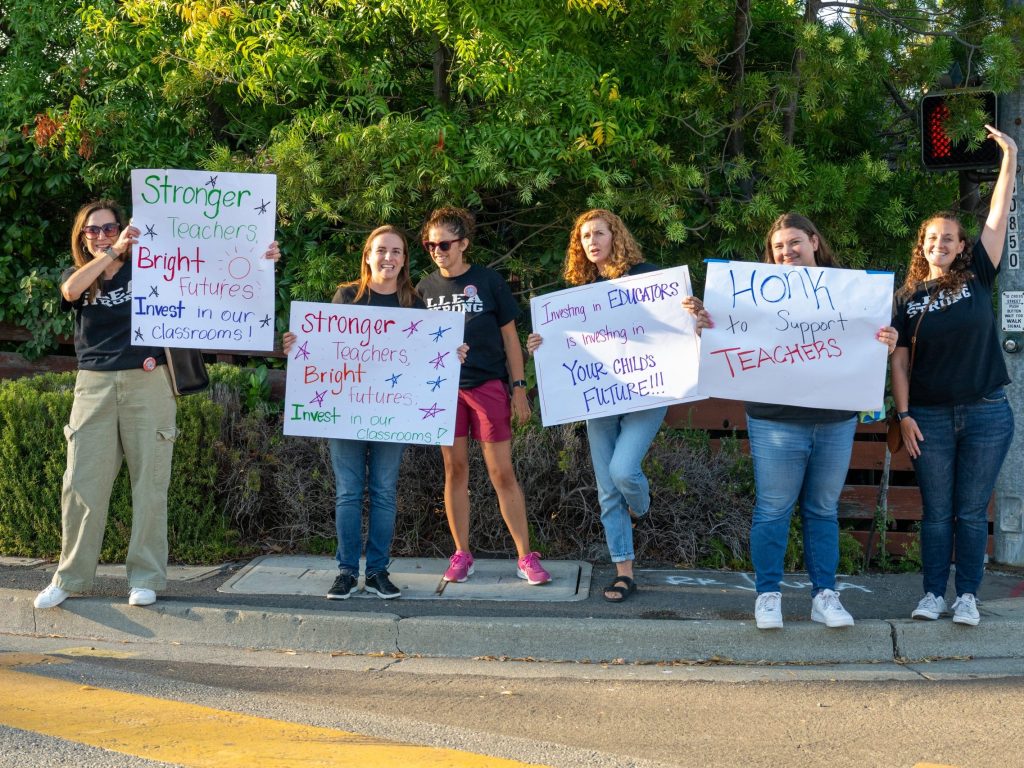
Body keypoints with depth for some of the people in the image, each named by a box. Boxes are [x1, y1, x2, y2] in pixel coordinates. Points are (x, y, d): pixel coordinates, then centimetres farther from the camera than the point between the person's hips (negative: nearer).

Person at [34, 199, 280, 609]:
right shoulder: (76, 277, 11)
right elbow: (72, 290, -13)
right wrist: (113, 250, -22)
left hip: (147, 384, -2)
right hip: (94, 386, 2)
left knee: (150, 484, 1)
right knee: (81, 484, 0)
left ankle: (145, 578, 9)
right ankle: (69, 578, 10)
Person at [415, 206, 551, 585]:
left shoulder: (489, 281, -1)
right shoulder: (425, 288, 6)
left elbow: (509, 336, 2)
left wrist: (519, 387, -1)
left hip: (488, 384, -3)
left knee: (502, 472, -2)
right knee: (455, 470, 7)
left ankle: (526, 557, 4)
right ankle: (462, 554, 16)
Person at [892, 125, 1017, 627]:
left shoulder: (977, 279, 4)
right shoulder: (907, 298, 4)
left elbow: (998, 218, -1)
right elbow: (899, 360, 3)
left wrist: (1009, 159, -5)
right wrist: (904, 415, -5)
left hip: (987, 414, 0)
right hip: (930, 417, 0)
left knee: (972, 512, 4)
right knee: (936, 512, 5)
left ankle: (967, 596, 12)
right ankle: (934, 594, 14)